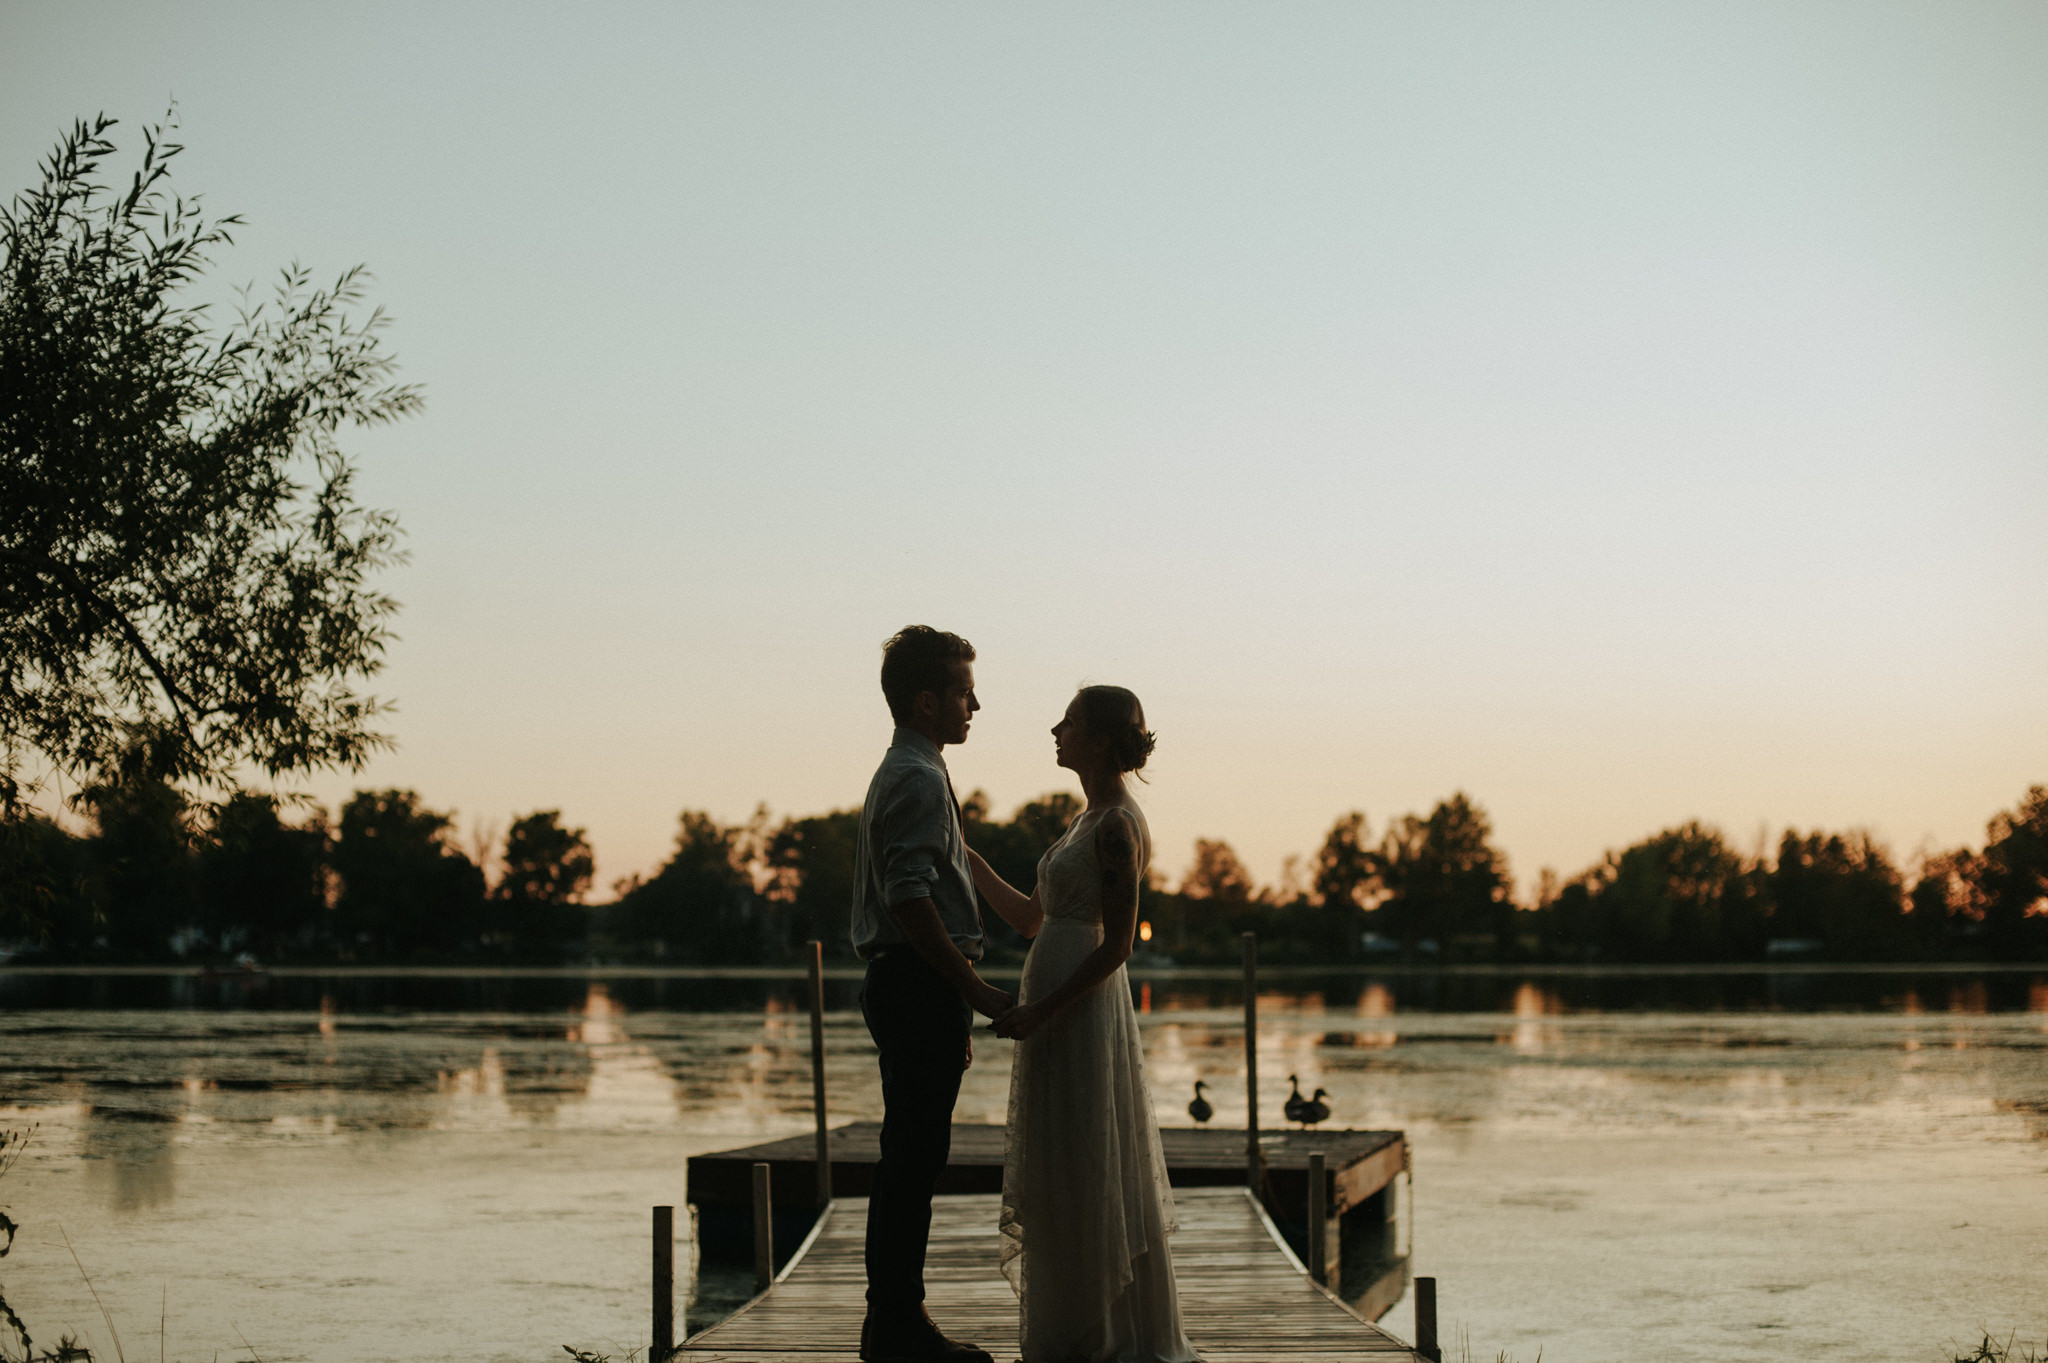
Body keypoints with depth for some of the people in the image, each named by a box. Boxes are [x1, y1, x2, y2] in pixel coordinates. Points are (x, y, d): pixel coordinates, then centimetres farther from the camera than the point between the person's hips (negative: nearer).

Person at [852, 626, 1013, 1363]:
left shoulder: (899, 773, 19)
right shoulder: (919, 779, -13)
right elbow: (910, 899, -23)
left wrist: (957, 1001, 24)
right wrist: (973, 990, -18)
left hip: (906, 989, 11)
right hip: (921, 988, -11)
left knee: (908, 1159, 13)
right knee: (915, 1159, -8)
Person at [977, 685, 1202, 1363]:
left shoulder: (1118, 826, -14)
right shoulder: (1087, 820, 15)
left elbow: (1117, 944, -18)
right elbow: (1030, 917, 20)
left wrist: (1039, 1011, -21)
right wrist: (967, 858, 20)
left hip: (1081, 1012, -10)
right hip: (1055, 1014, 10)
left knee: (1093, 1175, -3)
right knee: (1060, 1180, 13)